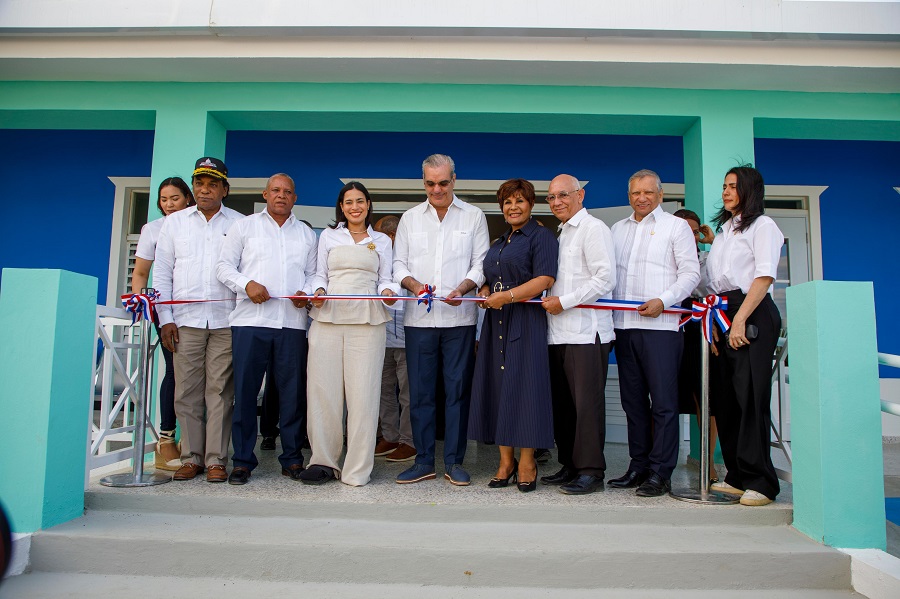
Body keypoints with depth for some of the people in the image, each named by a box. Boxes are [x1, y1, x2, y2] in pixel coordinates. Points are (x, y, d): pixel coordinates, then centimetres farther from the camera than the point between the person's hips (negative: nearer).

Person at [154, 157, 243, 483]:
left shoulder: (240, 224, 8)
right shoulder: (174, 223, 14)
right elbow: (163, 272, 12)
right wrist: (165, 318, 2)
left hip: (225, 321, -2)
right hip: (185, 319, 2)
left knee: (220, 390, -2)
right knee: (187, 391, 2)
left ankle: (216, 459, 6)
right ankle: (191, 457, 12)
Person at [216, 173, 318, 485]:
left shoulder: (306, 234, 19)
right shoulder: (244, 226, 13)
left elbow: (313, 273, 16)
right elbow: (224, 265, 7)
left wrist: (307, 292, -4)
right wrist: (247, 284, -10)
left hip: (292, 322, 2)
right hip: (250, 321, -1)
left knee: (293, 391, 3)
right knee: (245, 390, 0)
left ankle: (292, 459, 13)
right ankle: (242, 460, 10)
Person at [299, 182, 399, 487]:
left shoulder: (382, 241, 17)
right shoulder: (328, 236, 17)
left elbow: (385, 279, 14)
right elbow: (320, 274, 15)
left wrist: (388, 292, -8)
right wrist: (318, 291, -6)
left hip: (367, 321, -1)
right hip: (328, 318, 1)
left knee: (363, 392, -5)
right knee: (324, 390, -2)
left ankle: (357, 469, 4)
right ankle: (323, 460, 10)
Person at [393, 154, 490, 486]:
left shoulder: (474, 216, 9)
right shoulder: (410, 218, 13)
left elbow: (481, 263, 4)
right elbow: (398, 262, 11)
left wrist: (462, 288, -15)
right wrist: (414, 284, -10)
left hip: (459, 317, -1)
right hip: (419, 318, 2)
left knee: (458, 390, 2)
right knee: (420, 391, 4)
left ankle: (454, 462, 13)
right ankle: (423, 462, 15)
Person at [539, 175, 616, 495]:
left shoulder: (593, 228, -4)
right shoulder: (561, 233, 23)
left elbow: (605, 278, -14)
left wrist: (563, 302, -13)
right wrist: (550, 301, 11)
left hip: (586, 332, -8)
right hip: (559, 333, 8)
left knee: (587, 403, -5)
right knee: (563, 403, 10)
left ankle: (591, 471, 3)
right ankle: (570, 466, 19)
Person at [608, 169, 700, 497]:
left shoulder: (676, 226, 6)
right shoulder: (618, 228, 20)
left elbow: (690, 272, -1)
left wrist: (663, 301, -15)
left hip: (660, 326, -5)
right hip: (624, 326, 5)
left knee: (663, 402, -4)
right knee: (633, 401, 9)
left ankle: (660, 473, 3)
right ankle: (638, 467, 17)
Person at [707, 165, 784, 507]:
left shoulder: (762, 226, 0)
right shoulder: (723, 229, 22)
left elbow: (764, 277, -11)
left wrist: (740, 320, -18)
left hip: (753, 315, -8)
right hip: (723, 314, 8)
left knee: (750, 396, -10)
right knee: (725, 396, 6)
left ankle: (760, 482, -3)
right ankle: (738, 476, 14)